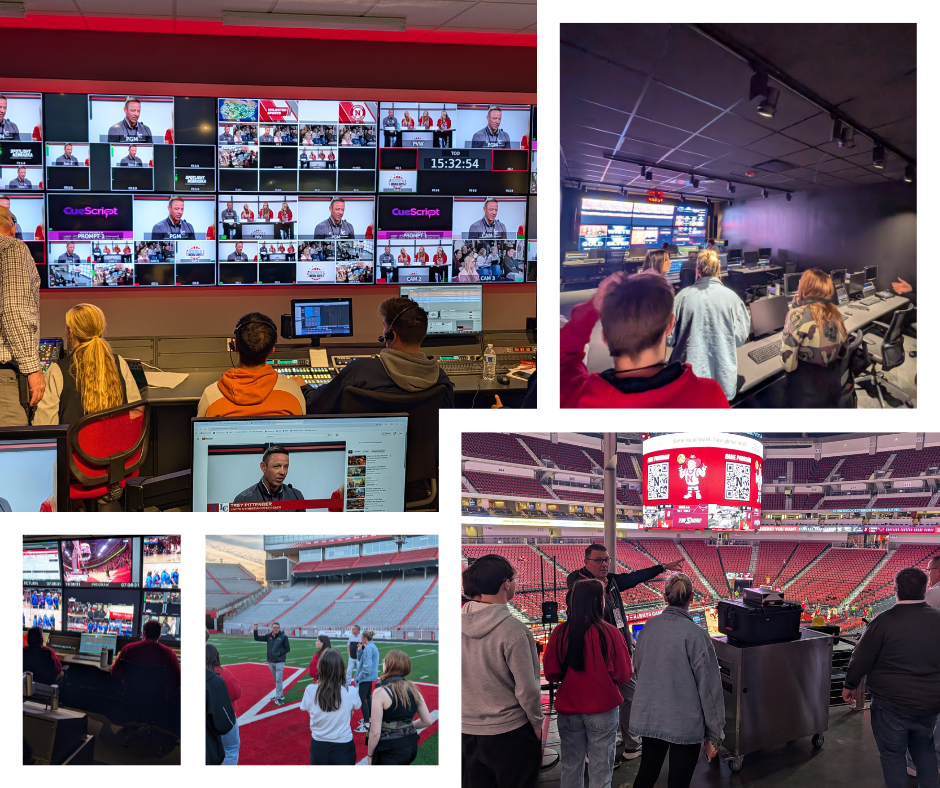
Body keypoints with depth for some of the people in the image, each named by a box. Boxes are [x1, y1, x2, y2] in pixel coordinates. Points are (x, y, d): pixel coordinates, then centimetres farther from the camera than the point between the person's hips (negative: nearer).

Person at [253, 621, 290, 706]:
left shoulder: (283, 636, -5)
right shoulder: (269, 636, 7)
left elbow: (287, 649, -4)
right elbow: (257, 638, 9)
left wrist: (279, 653, -13)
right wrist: (255, 630, -4)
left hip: (279, 662, -5)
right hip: (271, 661, 5)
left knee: (279, 679, -11)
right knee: (276, 679, 14)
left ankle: (278, 698, -10)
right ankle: (280, 695, 26)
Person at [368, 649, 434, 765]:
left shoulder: (381, 693, -17)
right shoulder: (413, 689, 1)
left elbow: (375, 732, -17)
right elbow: (427, 721, 7)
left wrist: (370, 755, -4)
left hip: (391, 751, -6)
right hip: (412, 745, 7)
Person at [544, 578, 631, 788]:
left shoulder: (560, 633, -9)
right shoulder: (609, 633, -14)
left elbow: (552, 675, -3)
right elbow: (623, 675, -9)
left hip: (568, 709, 2)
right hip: (602, 709, -2)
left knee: (570, 766, 16)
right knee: (600, 770, 8)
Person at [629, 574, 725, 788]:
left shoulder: (650, 626, -4)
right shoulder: (696, 634, -17)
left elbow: (637, 667, 11)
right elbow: (709, 686, -14)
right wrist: (714, 734, -6)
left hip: (649, 717, 5)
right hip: (685, 724, -5)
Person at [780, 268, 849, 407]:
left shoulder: (797, 315, -19)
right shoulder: (834, 311, 0)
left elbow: (788, 363, -20)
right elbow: (843, 352, 9)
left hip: (806, 392, -6)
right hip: (832, 385, 6)